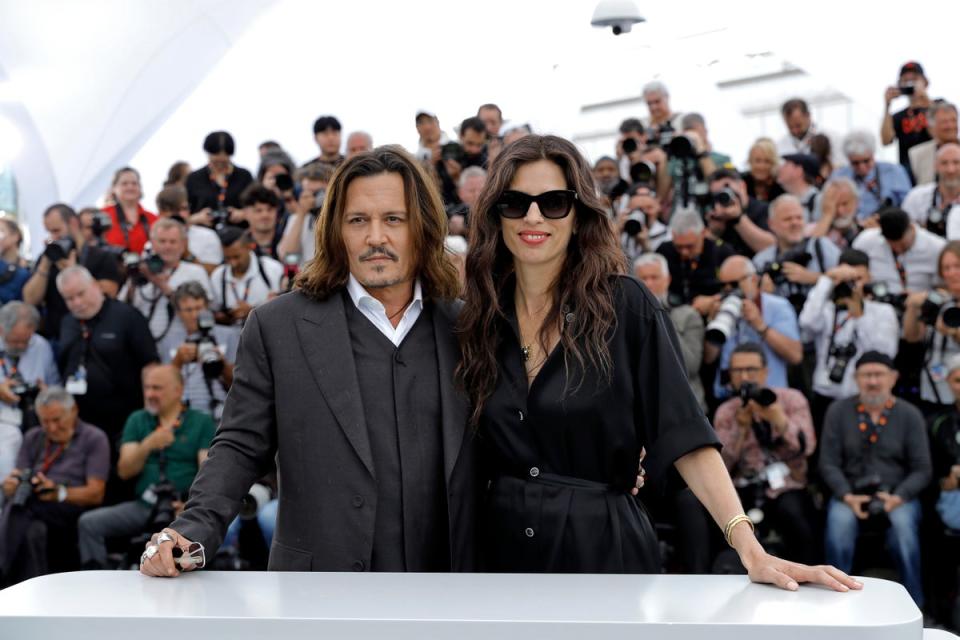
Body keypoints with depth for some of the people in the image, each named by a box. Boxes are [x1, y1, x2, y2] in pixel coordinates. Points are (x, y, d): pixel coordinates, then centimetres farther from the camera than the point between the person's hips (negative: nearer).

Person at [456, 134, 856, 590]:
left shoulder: (625, 307, -8)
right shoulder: (480, 318, 2)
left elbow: (684, 436, -13)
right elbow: (467, 456, 7)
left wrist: (748, 547, -21)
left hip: (604, 550, -3)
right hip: (503, 549, 3)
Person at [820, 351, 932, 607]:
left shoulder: (910, 415, 4)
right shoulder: (838, 411, 5)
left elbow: (922, 469, 3)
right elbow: (828, 463, 3)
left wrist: (898, 497, -14)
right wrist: (847, 496, -13)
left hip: (897, 494, 0)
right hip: (851, 492, 0)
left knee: (904, 524, -33)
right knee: (839, 521, -32)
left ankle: (914, 605, -18)